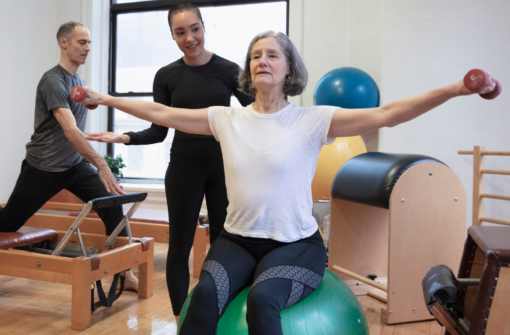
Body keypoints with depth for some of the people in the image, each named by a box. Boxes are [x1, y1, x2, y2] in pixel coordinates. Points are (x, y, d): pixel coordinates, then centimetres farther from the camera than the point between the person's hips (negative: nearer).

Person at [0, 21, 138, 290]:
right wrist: (101, 165, -36)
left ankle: (124, 272, -4)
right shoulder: (53, 81, -17)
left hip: (75, 164, 6)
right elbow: (69, 130, -30)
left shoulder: (79, 81, 9)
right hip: (43, 167, -6)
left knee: (112, 206, -10)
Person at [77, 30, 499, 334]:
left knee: (263, 299, -32)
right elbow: (161, 113, 9)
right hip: (237, 239, 3)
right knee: (206, 295, -27)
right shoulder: (227, 119, 6)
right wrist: (104, 99, 9)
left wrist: (455, 89, -24)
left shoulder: (312, 120, -5)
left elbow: (385, 115, -14)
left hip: (295, 244, -2)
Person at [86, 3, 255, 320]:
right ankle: (182, 320, 22)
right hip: (184, 166, 1)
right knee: (180, 247, 6)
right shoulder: (167, 76, 1)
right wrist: (123, 137, -13)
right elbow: (158, 131, 2)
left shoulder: (228, 70, -1)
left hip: (223, 165, 0)